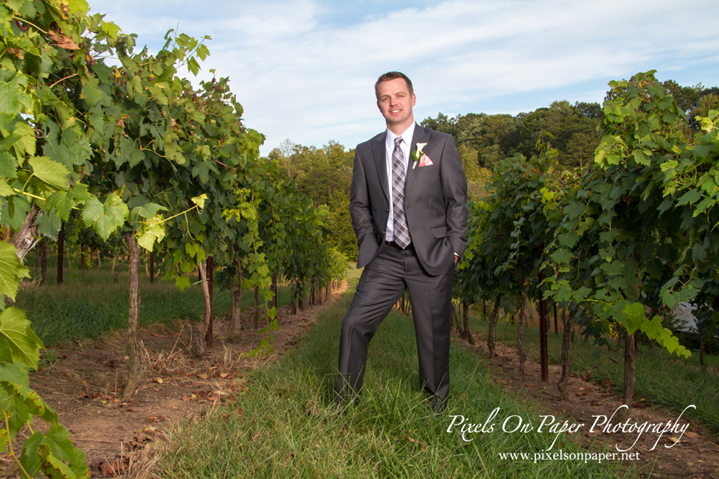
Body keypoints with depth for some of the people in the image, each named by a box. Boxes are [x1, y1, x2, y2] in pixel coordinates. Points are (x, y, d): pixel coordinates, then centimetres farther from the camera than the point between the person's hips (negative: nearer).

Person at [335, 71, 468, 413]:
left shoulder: (440, 144, 2)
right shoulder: (366, 152, 10)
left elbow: (457, 200, 2)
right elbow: (359, 203, 18)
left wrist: (454, 249, -2)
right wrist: (369, 243, 7)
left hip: (431, 257, -2)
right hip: (385, 258, 2)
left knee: (433, 336, 5)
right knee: (355, 323, -5)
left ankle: (436, 407, 27)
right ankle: (345, 401, 12)